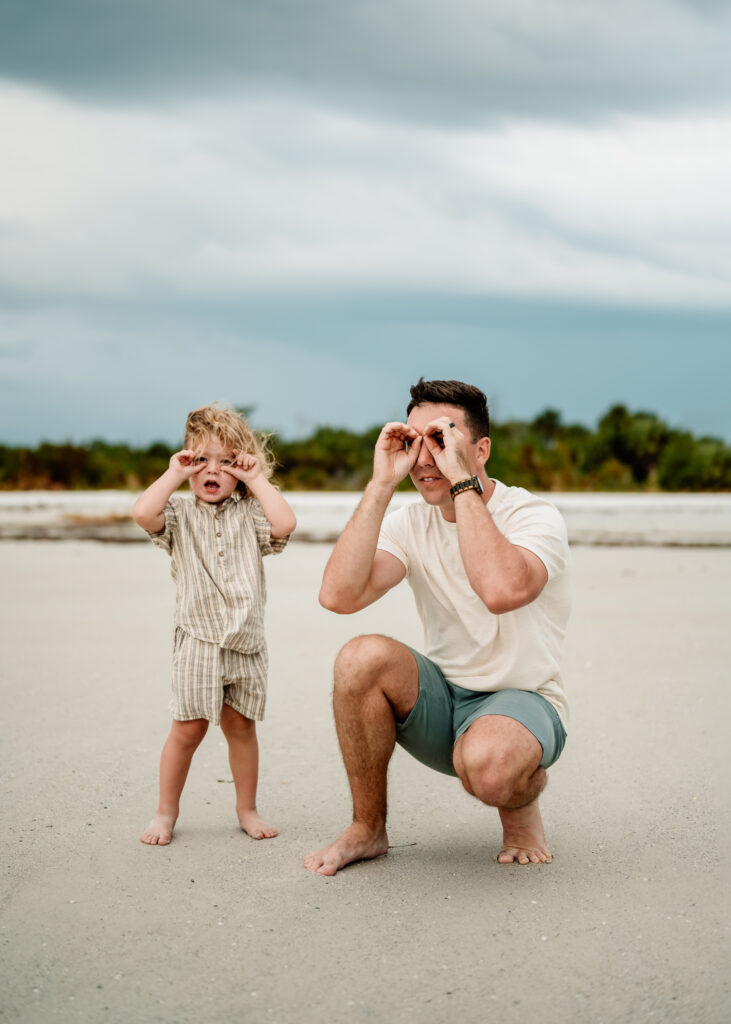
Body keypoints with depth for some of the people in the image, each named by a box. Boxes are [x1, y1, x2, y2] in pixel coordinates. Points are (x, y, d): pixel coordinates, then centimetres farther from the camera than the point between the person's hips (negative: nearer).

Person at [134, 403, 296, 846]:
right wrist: (174, 474, -9)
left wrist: (257, 480, -7)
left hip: (246, 640, 1)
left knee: (241, 725, 9)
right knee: (188, 727, -1)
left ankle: (247, 809, 24)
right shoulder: (180, 515, 4)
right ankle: (167, 812, 14)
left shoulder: (249, 515, 6)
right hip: (198, 638, -1)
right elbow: (144, 513, -17)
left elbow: (284, 524, -14)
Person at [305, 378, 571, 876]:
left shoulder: (535, 517, -13)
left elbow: (501, 591, -37)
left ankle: (522, 800, 3)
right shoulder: (411, 525, 0)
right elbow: (338, 595, -19)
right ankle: (368, 829, -6)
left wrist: (462, 482, -30)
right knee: (363, 657, -25)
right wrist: (382, 485, -19)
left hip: (522, 701, -4)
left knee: (487, 763, -38)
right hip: (440, 702, 5)